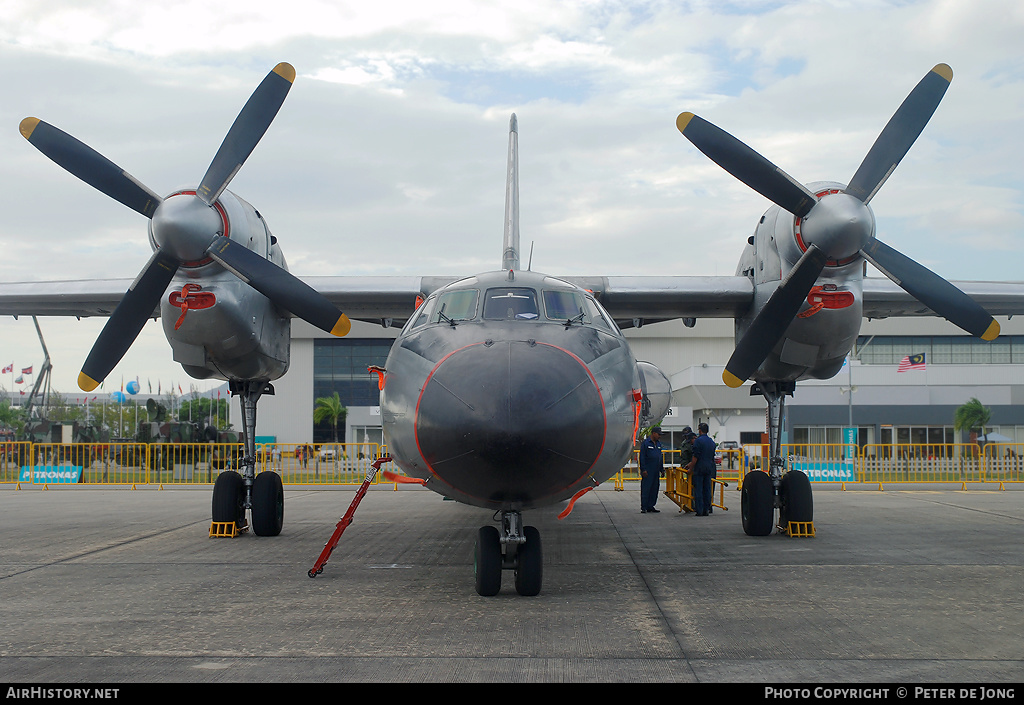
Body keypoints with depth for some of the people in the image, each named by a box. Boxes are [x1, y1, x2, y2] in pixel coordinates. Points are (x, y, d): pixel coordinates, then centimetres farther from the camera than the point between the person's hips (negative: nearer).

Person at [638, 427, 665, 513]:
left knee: (654, 489, 8)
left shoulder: (658, 443, 15)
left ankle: (650, 506, 15)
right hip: (647, 471, -7)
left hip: (656, 471, 7)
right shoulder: (645, 443, -7)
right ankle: (643, 508, -2)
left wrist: (662, 469, 16)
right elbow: (642, 457, -10)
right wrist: (643, 470, -15)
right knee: (645, 489, -5)